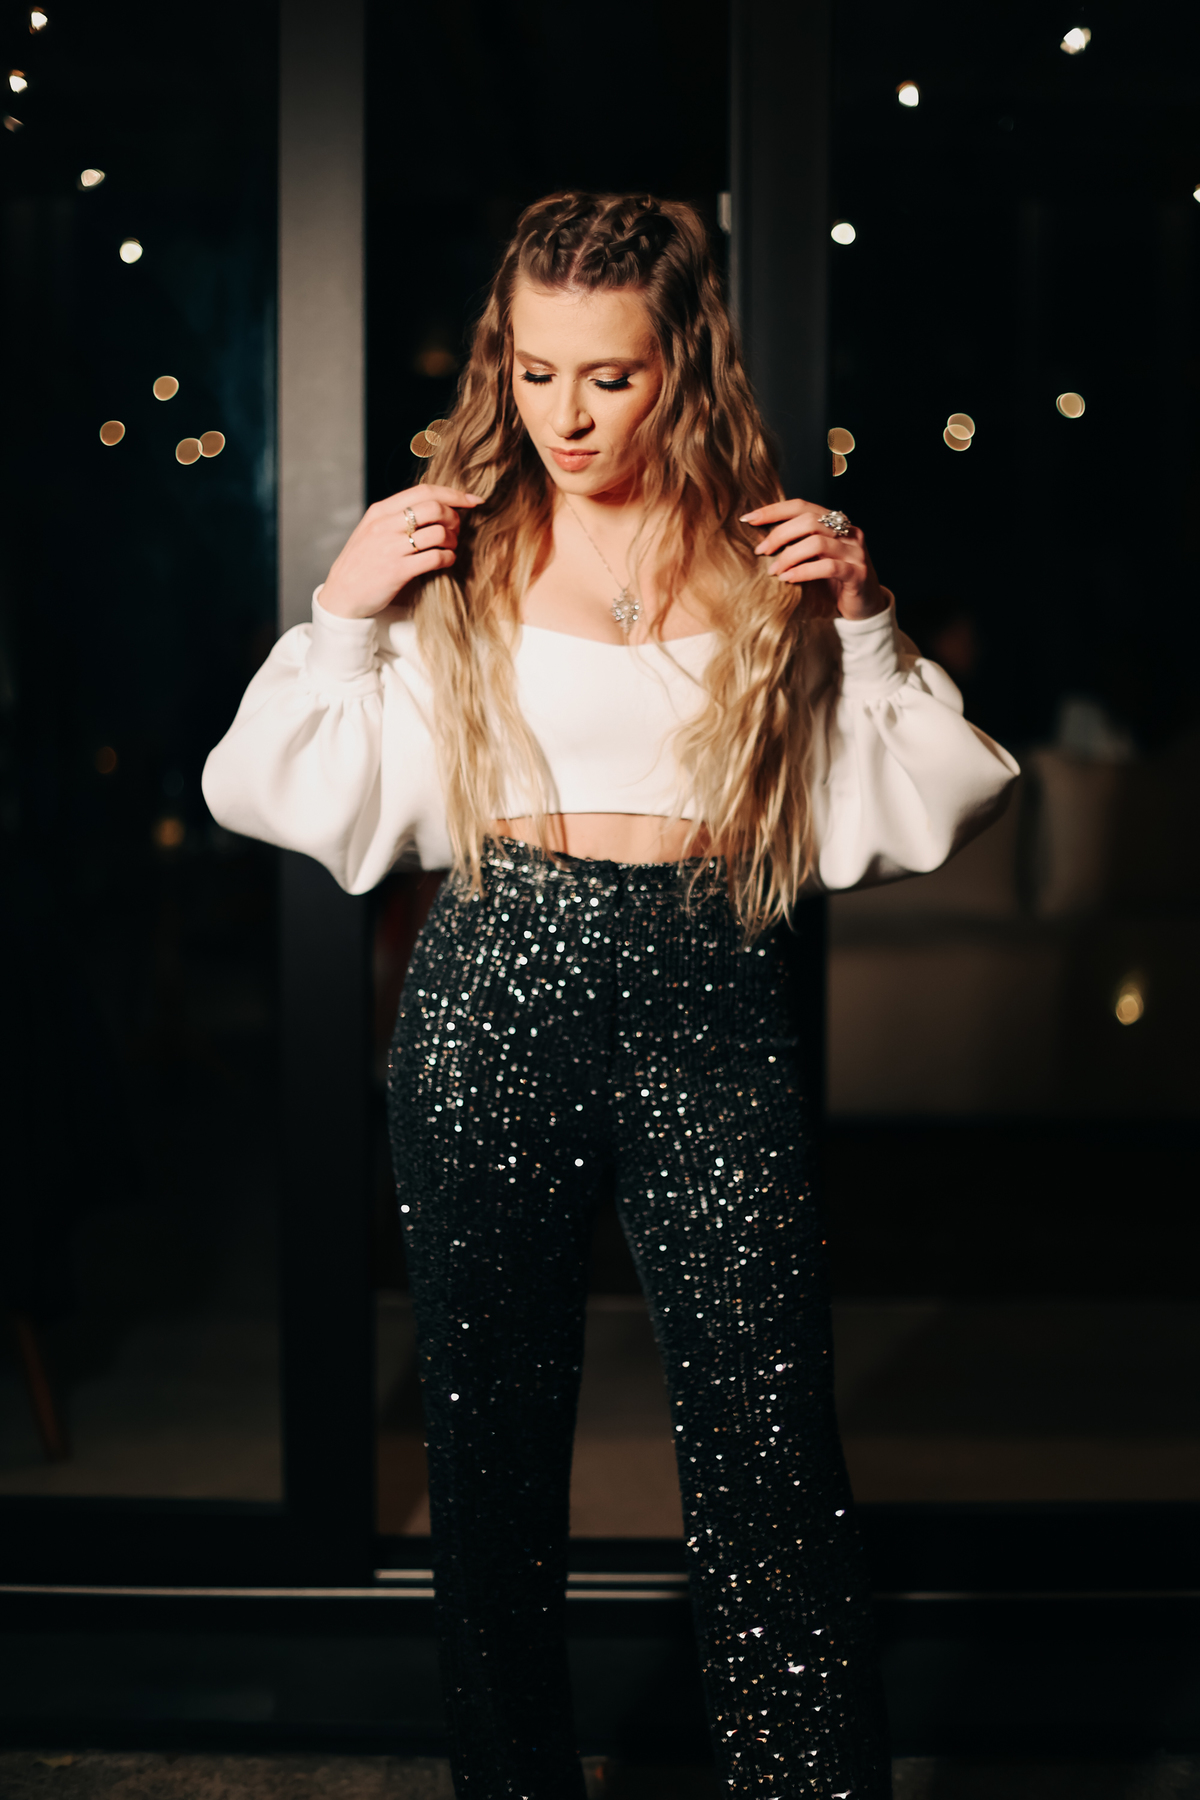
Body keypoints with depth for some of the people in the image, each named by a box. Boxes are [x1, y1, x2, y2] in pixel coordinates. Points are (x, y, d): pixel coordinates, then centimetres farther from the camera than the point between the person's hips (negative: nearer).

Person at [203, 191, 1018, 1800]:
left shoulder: (770, 550, 8)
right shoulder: (457, 549, 7)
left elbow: (919, 814, 9)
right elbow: (279, 793, 8)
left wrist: (866, 626, -2)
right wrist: (344, 611, -3)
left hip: (712, 1010, 0)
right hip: (495, 1001, 1)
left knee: (771, 1458, -6)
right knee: (492, 1443, 10)